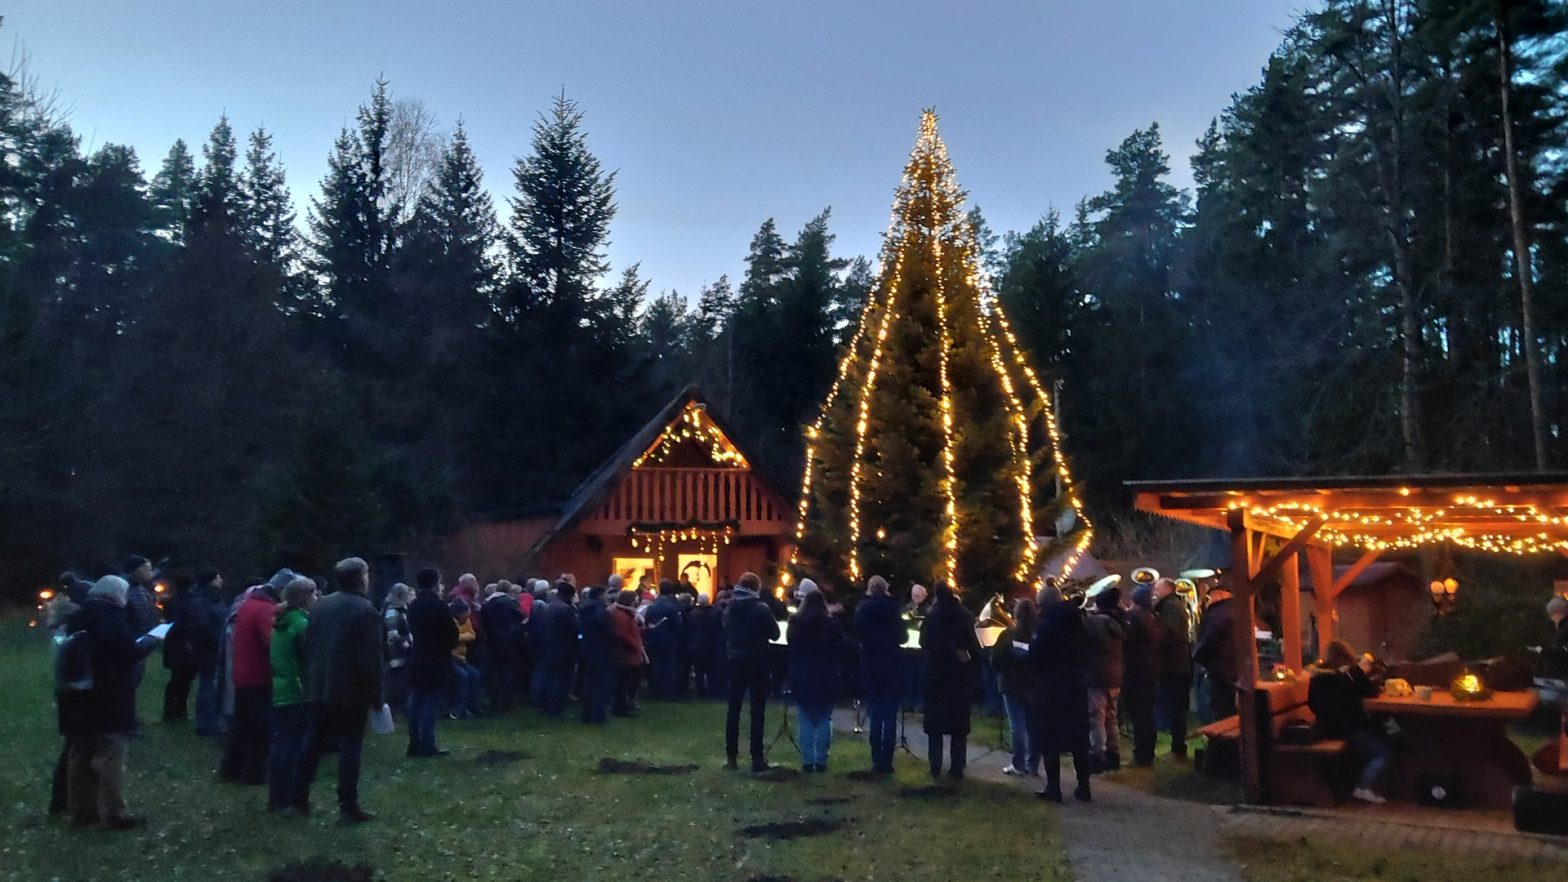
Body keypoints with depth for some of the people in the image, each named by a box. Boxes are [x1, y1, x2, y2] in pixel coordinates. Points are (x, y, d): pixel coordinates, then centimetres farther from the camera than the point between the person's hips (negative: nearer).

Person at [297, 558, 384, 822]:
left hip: (320, 688, 6)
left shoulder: (321, 605, 7)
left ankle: (301, 797, 22)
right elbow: (370, 659, -17)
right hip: (352, 691, -6)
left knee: (315, 743, 16)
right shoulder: (365, 610, -15)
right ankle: (348, 806, 0)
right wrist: (375, 695, -10)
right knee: (350, 748, -1)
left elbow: (309, 646, 11)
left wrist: (313, 677, 19)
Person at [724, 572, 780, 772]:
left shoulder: (730, 609, 3)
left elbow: (726, 634, 10)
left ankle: (731, 756, 11)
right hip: (757, 662, -4)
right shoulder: (761, 609, -12)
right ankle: (757, 758, 0)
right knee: (757, 711, 0)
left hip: (736, 661, 4)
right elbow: (775, 634, -6)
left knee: (733, 708, 8)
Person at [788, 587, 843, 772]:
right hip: (826, 678, -1)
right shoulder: (831, 625, -9)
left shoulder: (796, 623, -4)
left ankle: (807, 761, 4)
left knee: (806, 721, 7)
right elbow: (841, 648, 2)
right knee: (824, 720, 7)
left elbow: (791, 648, 9)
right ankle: (821, 760, 4)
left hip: (801, 678, 1)